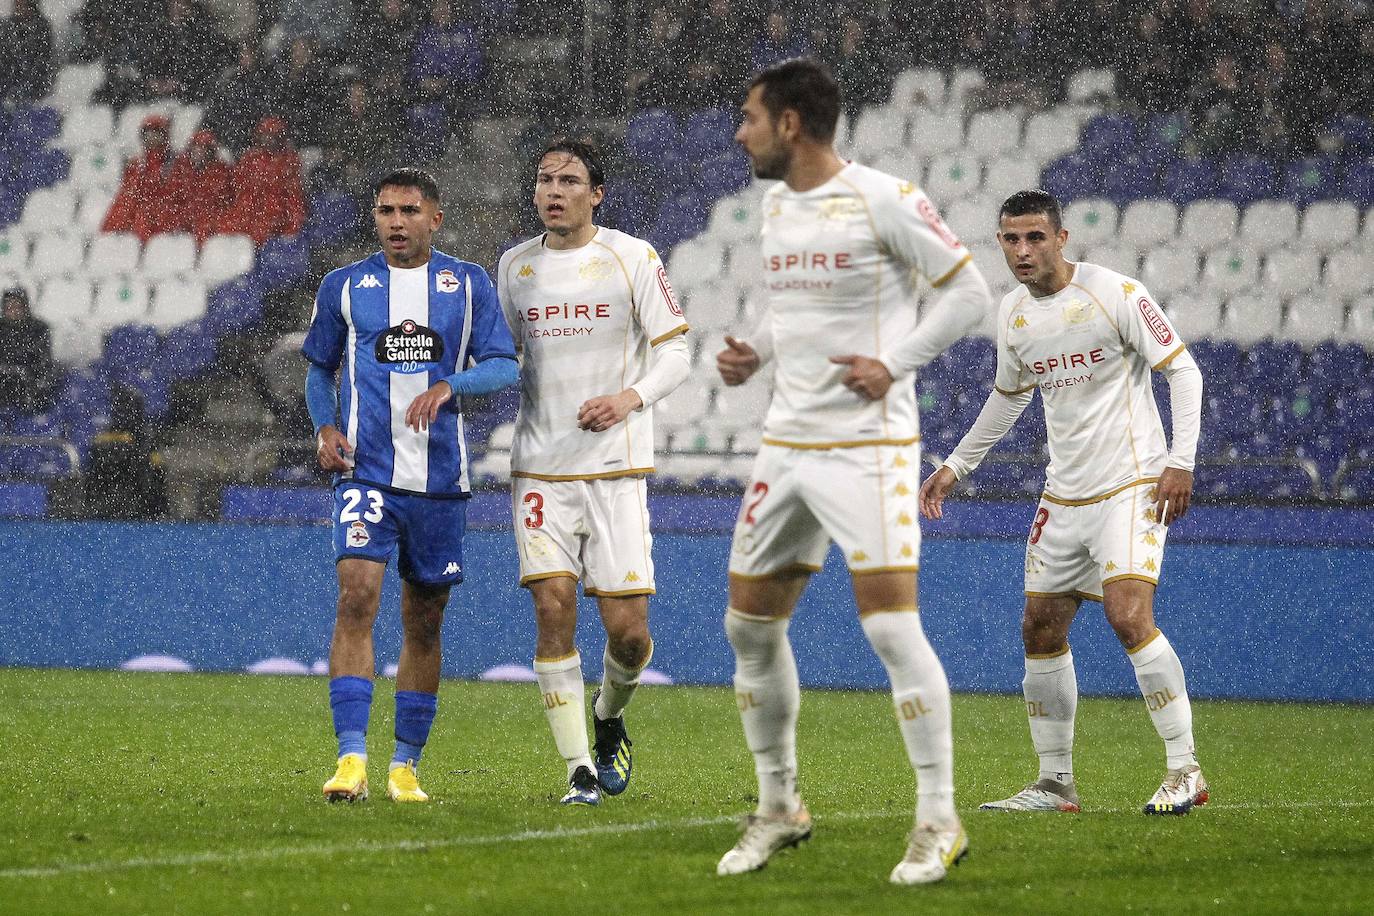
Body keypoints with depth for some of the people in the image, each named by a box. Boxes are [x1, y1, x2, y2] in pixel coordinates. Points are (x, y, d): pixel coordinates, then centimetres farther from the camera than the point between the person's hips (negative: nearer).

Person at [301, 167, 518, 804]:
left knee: (424, 620, 7)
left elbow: (504, 367, 2)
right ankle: (352, 758, -23)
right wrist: (324, 428, -1)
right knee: (357, 595, -19)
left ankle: (406, 765, 19)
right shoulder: (344, 286, 8)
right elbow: (319, 368, 18)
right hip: (366, 470, -1)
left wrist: (448, 385, -17)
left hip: (439, 476, 1)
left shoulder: (468, 285, 7)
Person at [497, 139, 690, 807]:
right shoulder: (515, 266, 10)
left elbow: (676, 350, 2)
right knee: (553, 607, -12)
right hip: (539, 468, 2)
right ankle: (580, 771, -5)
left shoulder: (632, 258, 0)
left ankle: (610, 719, 27)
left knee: (627, 629, -6)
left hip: (615, 466, -2)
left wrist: (632, 396, -15)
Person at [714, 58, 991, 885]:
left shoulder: (884, 200, -12)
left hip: (869, 448, -8)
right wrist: (754, 355, 7)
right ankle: (779, 807, 23)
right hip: (787, 444, 8)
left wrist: (894, 365, -17)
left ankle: (940, 820, -7)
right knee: (749, 624, 9)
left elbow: (969, 292, -9)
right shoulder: (776, 205, 12)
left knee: (891, 624, -15)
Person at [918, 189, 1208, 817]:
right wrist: (955, 466, 27)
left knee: (1129, 616, -21)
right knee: (1041, 631, 5)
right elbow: (1008, 398, 26)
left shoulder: (1115, 294, -11)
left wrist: (1181, 462, -17)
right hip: (1063, 495, 7)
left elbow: (1182, 370, -8)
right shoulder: (1012, 315, 8)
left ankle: (1185, 772, -15)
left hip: (1132, 484, -7)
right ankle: (1055, 784, 16)